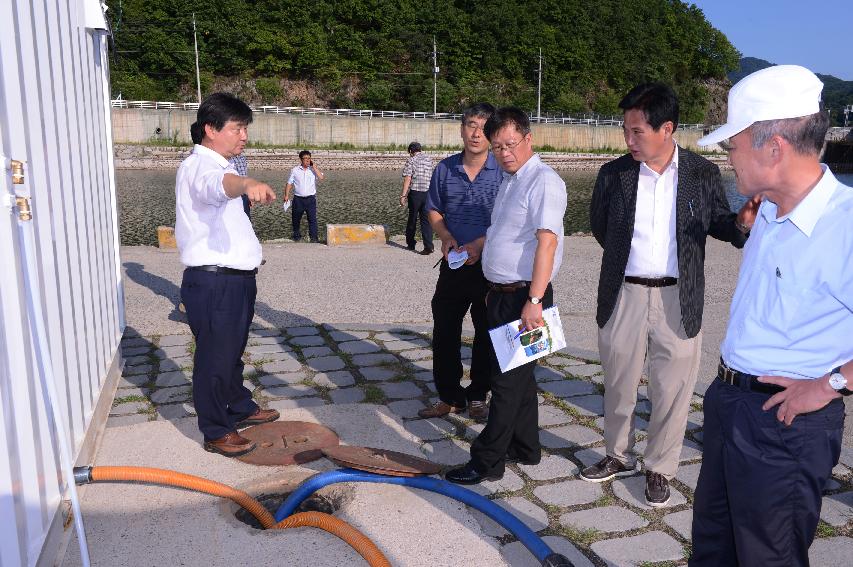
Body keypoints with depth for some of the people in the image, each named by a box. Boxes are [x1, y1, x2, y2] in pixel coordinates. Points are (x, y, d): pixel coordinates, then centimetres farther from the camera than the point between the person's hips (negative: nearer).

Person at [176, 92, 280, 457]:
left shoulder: (213, 165, 16)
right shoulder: (200, 165, -19)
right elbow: (218, 184, -43)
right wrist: (247, 184, -62)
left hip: (233, 280, 10)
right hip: (214, 282, -10)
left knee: (232, 351, 23)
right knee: (215, 356, 1)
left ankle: (240, 409, 39)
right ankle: (216, 433, 13)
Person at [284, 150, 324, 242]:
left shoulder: (313, 170, 5)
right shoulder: (295, 170, 6)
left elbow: (321, 177, -12)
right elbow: (289, 183, 9)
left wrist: (314, 166, -9)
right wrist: (286, 195, 0)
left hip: (310, 198, -1)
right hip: (298, 199, 1)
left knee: (312, 218, -9)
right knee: (296, 219, 10)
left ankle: (314, 237, -7)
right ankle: (297, 236, 27)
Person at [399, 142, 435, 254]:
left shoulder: (411, 160, -3)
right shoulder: (429, 159, 12)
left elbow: (407, 179, -12)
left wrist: (403, 195, -12)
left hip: (415, 192, -3)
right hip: (428, 192, 3)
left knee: (412, 219, 11)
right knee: (426, 220, 2)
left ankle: (410, 244, 22)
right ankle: (428, 246, -9)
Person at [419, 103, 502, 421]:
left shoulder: (504, 171, -7)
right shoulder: (445, 169, 4)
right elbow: (434, 211, 13)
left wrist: (480, 244, -20)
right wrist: (446, 238, -6)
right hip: (453, 264, 3)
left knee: (486, 335, 10)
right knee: (444, 332, 7)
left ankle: (477, 397, 26)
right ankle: (449, 396, 22)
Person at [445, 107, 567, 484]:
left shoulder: (543, 181, -16)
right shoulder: (508, 180, 14)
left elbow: (547, 242, -25)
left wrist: (534, 300, -31)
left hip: (523, 297, -10)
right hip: (501, 294, 10)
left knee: (508, 380, -2)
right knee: (517, 375, 18)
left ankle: (487, 462, 8)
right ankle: (525, 449, 32)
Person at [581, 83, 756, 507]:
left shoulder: (703, 174, -4)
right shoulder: (613, 174, -2)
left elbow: (717, 222, 7)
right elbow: (599, 224, 13)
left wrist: (742, 224, -14)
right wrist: (625, 257, 11)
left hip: (678, 299, -1)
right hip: (624, 296, 1)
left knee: (671, 390, 8)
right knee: (618, 383, 15)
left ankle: (659, 468, 29)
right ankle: (618, 456, 37)